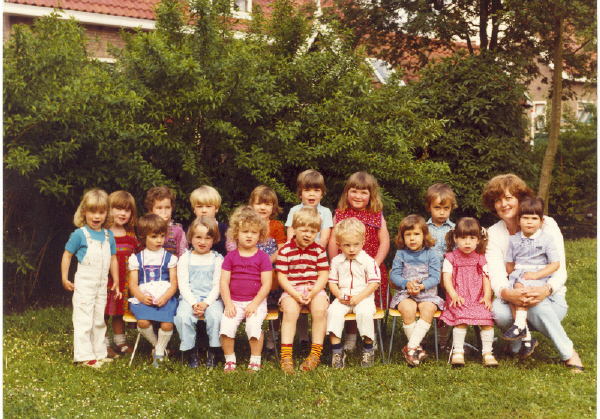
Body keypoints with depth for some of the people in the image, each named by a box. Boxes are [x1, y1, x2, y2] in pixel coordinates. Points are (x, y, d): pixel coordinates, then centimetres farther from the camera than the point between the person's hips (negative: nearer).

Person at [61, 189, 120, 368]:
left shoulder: (108, 235, 5)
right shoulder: (80, 234, -10)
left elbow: (113, 259, 13)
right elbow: (67, 255, -5)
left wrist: (116, 282, 13)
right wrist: (65, 278, -8)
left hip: (102, 285, 6)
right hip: (84, 284, -6)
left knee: (99, 320, 14)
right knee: (83, 321, -3)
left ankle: (99, 353, 24)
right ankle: (84, 356, 3)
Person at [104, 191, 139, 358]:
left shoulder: (131, 234, 9)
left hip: (125, 280, 5)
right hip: (105, 279, -5)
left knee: (120, 312, 15)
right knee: (103, 311, 1)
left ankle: (120, 341, 27)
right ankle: (103, 343, 12)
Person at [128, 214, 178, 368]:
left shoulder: (169, 258, 11)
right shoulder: (136, 258, 13)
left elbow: (174, 283, 5)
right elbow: (133, 284, 7)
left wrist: (165, 297, -13)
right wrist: (142, 297, -13)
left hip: (165, 298, 0)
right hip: (143, 299, 1)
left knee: (167, 324, -26)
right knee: (143, 322, -28)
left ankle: (159, 351, 1)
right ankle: (155, 343, 4)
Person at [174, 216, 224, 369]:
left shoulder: (217, 259, 7)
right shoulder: (185, 259, 9)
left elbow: (217, 286, 1)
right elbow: (183, 285, 1)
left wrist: (206, 303, -14)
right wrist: (193, 304, -13)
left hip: (211, 298, -1)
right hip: (189, 298, 1)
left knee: (215, 316, -31)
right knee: (183, 317, -28)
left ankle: (213, 352, -12)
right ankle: (191, 352, -11)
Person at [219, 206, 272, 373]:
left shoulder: (262, 257, 2)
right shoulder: (231, 257, 7)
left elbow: (266, 284, -3)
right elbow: (224, 282, 3)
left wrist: (254, 304, -12)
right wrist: (228, 304, -8)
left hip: (256, 301, -2)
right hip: (234, 302, 2)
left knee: (254, 324, -27)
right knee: (226, 325, -21)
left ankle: (255, 361, -9)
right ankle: (229, 361, -3)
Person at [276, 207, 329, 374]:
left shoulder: (319, 250, 7)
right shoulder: (285, 250, 2)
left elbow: (324, 274, 4)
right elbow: (281, 276, -2)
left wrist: (314, 291, -14)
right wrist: (294, 293, -16)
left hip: (315, 289, 1)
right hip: (292, 290, -1)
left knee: (320, 310, -28)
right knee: (290, 311, -30)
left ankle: (316, 353, -17)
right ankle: (286, 356, -27)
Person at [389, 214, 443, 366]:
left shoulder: (430, 254, 3)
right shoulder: (401, 254, 6)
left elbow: (435, 277, -3)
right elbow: (394, 275, 3)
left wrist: (421, 286, -19)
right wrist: (407, 284, -16)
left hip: (427, 293, 0)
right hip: (406, 293, 0)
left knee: (428, 309, -31)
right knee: (408, 309, -31)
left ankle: (411, 347, -27)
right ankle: (417, 347, -18)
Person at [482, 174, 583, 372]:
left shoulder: (546, 225, -5)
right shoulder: (493, 234, 1)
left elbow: (559, 270, -11)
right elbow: (496, 276, -13)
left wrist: (546, 289, -36)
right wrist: (508, 293, -39)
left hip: (550, 299, -1)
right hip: (513, 297, 1)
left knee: (536, 306, -38)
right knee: (498, 312, -34)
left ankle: (569, 353, -18)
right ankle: (517, 340, -1)